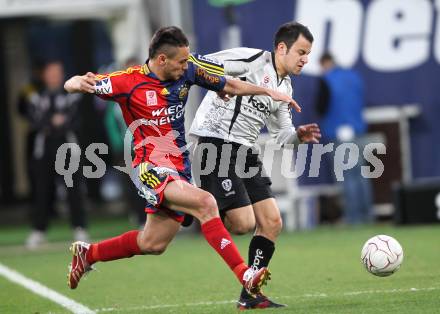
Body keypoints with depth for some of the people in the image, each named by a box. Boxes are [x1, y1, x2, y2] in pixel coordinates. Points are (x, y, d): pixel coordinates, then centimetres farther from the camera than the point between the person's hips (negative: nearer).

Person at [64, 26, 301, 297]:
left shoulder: (189, 67, -1)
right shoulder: (130, 82, -14)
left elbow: (230, 86, 13)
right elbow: (71, 85, -13)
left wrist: (269, 92, 4)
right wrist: (79, 83, -37)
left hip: (179, 168, 7)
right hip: (150, 168, -7)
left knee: (153, 244, 14)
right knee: (205, 203, -29)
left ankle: (87, 254, 35)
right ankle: (244, 274, -32)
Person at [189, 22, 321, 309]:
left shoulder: (284, 88, 17)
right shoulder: (252, 59, -9)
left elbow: (281, 134, 21)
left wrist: (298, 136, 1)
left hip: (246, 154, 9)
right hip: (217, 145, -9)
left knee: (272, 223, 3)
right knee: (243, 224, -17)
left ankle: (250, 296, 10)